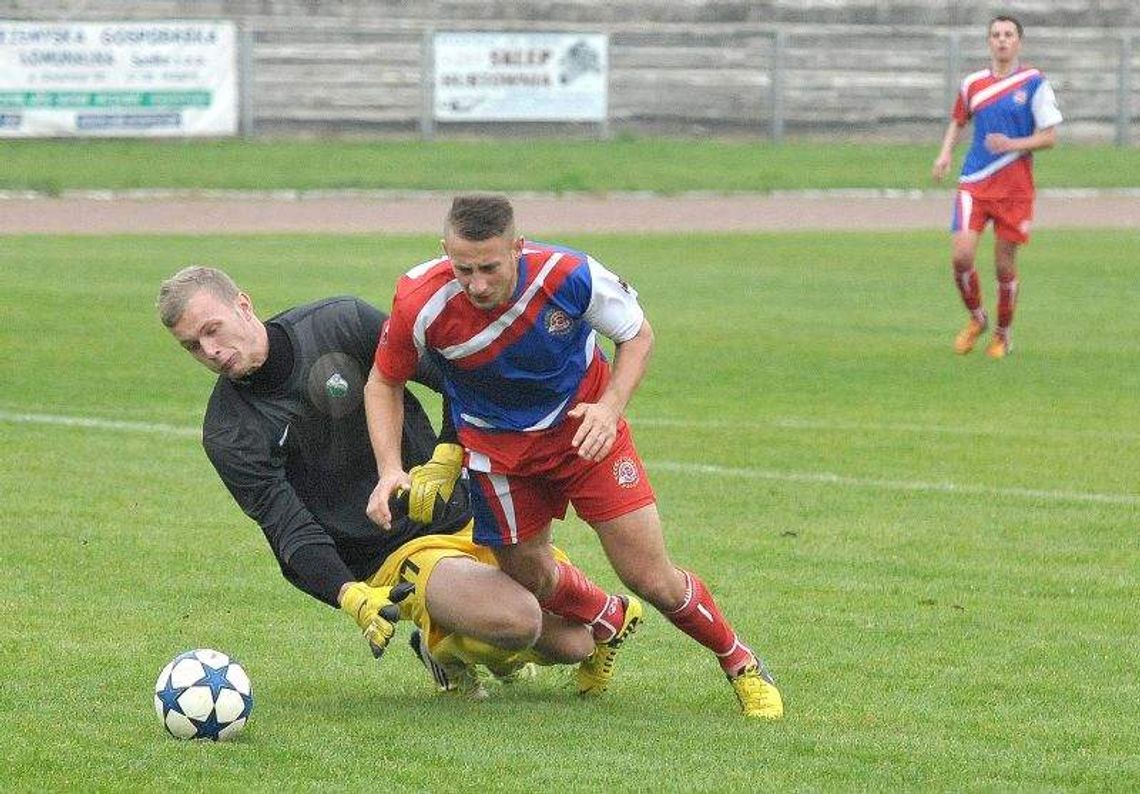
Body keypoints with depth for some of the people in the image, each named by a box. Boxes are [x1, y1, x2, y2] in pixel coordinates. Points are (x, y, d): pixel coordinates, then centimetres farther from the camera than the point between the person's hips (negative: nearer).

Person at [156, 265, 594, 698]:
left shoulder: (342, 322, -5)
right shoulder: (227, 437, -9)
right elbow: (291, 532, -18)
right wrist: (352, 597, -34)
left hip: (461, 515, 4)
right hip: (392, 561, -3)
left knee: (575, 643, -1)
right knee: (518, 619, -29)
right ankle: (445, 646, 4)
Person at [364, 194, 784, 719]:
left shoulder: (569, 276, -29)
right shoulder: (420, 303, -27)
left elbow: (637, 335, -8)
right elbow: (384, 382, -7)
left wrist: (610, 406, -23)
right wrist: (390, 470, -20)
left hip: (585, 431, -2)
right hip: (497, 448, 2)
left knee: (652, 579, -5)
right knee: (530, 577, 11)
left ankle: (740, 664, 21)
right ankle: (610, 621, 45)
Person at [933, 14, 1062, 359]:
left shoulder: (1034, 83, -2)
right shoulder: (973, 83, 7)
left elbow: (1049, 136, -2)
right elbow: (958, 121, 23)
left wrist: (1012, 144, -17)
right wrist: (945, 153, 5)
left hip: (1015, 188, -2)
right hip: (973, 184, 2)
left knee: (1004, 266, 2)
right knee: (961, 256, -12)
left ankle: (1002, 336, 23)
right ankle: (976, 319, 13)